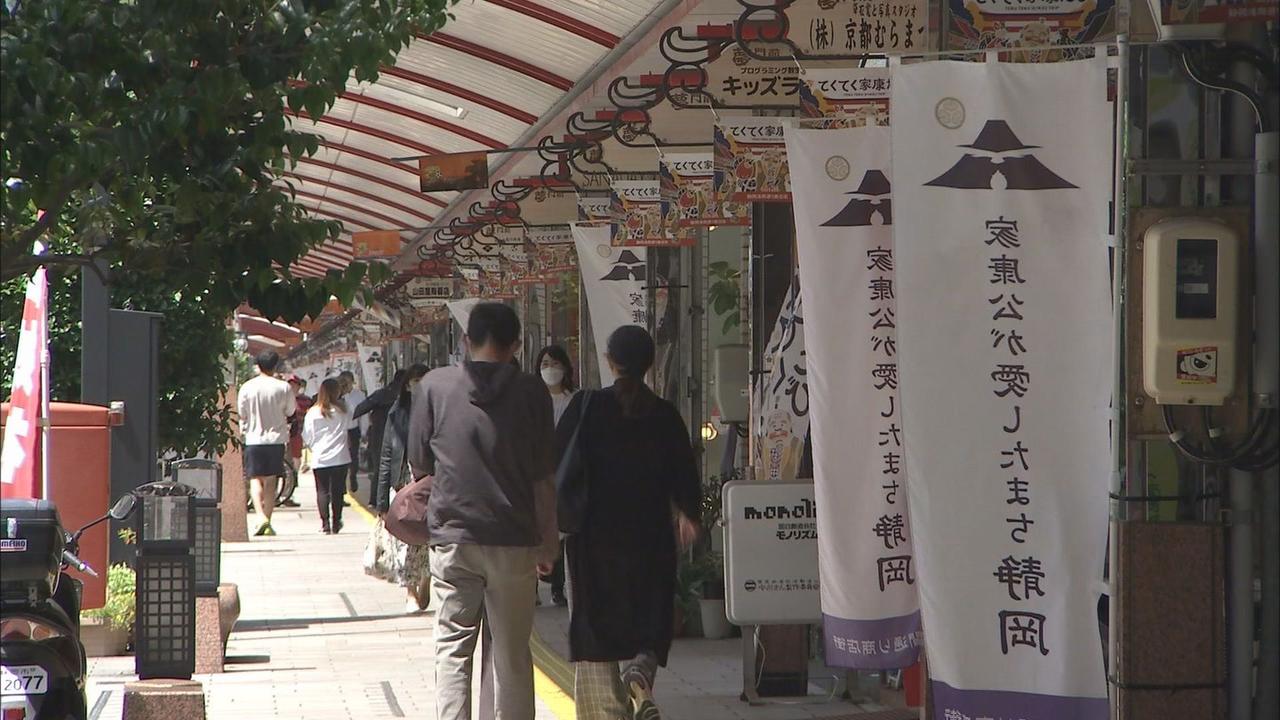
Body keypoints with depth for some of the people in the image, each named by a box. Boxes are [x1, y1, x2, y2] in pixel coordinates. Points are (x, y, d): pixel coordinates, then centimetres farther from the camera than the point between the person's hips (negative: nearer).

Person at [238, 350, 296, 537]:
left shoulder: (247, 387, -4)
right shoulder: (283, 387, -4)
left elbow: (242, 414, 3)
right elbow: (290, 411, 5)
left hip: (253, 438, -1)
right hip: (276, 438, 1)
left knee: (255, 479, 6)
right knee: (270, 481, 7)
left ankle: (261, 516, -16)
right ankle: (268, 524, 5)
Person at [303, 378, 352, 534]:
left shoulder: (312, 413, -2)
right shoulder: (342, 410, -4)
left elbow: (306, 438, 3)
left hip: (319, 458, 0)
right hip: (340, 458, 0)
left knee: (322, 491, 4)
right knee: (337, 490, 7)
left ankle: (325, 524, -2)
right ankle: (336, 523, 10)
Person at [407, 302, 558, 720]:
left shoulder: (435, 385, -3)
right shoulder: (531, 392, -4)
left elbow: (418, 462, 5)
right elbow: (544, 476, -1)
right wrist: (548, 543, 9)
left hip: (453, 536, 0)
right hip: (515, 540, 0)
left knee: (453, 650, 6)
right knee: (512, 654, 7)